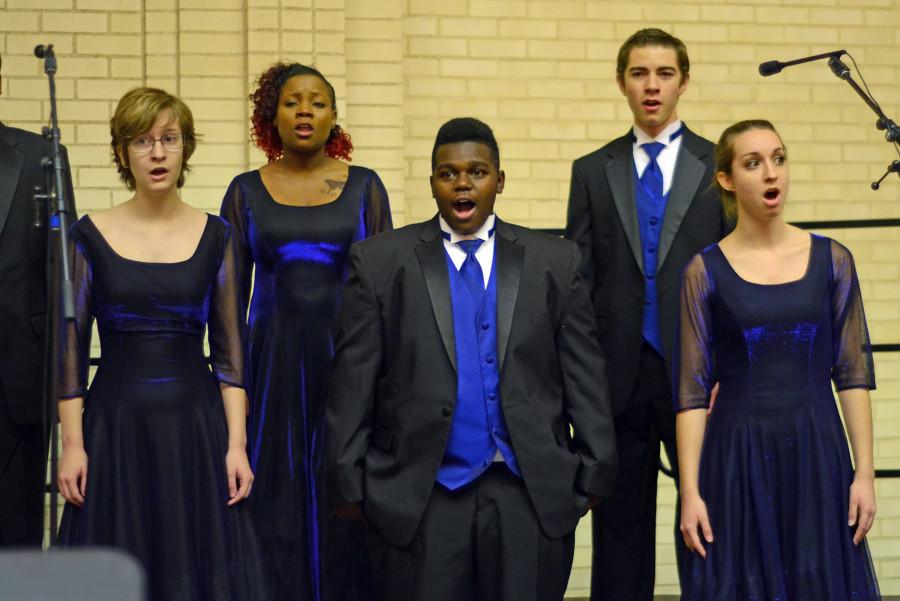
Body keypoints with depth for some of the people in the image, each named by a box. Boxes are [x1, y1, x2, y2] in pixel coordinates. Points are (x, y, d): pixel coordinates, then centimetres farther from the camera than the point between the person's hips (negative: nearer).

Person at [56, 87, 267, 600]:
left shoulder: (214, 236, 4)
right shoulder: (92, 235, 2)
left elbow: (229, 349, 4)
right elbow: (71, 347, 2)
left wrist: (237, 443, -3)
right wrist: (72, 443, -5)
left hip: (196, 423, 1)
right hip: (115, 424, -1)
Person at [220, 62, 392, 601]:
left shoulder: (364, 187, 5)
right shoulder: (247, 192, 6)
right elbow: (230, 294, 7)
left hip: (347, 359, 0)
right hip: (273, 361, 0)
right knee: (278, 508, 1)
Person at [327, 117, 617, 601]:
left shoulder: (555, 262, 7)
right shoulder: (379, 263, 4)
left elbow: (584, 376, 7)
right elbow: (353, 384, 2)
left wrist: (593, 473, 3)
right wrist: (351, 484, -1)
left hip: (532, 495, 1)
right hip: (419, 497, -1)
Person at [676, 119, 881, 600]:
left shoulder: (831, 259, 3)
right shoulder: (705, 271, -1)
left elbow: (853, 374, 4)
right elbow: (691, 389, -2)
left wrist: (865, 472, -2)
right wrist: (689, 492, -7)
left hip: (817, 455, 2)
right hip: (738, 457, -1)